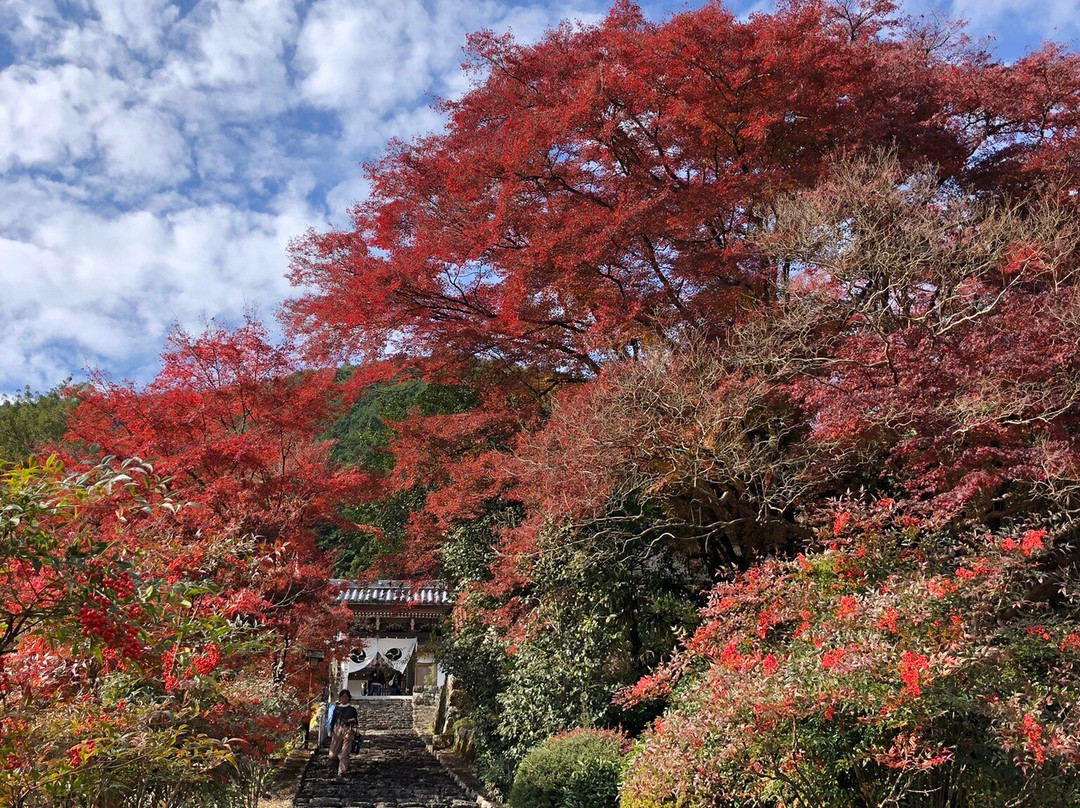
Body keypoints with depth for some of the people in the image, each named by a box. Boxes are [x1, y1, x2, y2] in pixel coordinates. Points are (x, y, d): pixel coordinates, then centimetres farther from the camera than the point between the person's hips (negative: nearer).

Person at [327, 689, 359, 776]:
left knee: (344, 753, -7)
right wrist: (330, 731, 6)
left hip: (347, 732, -2)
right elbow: (333, 720, 13)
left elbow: (356, 722, 7)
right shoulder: (337, 708, 9)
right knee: (332, 754, 2)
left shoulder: (352, 709, 4)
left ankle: (341, 772, 2)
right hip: (337, 731, 2)